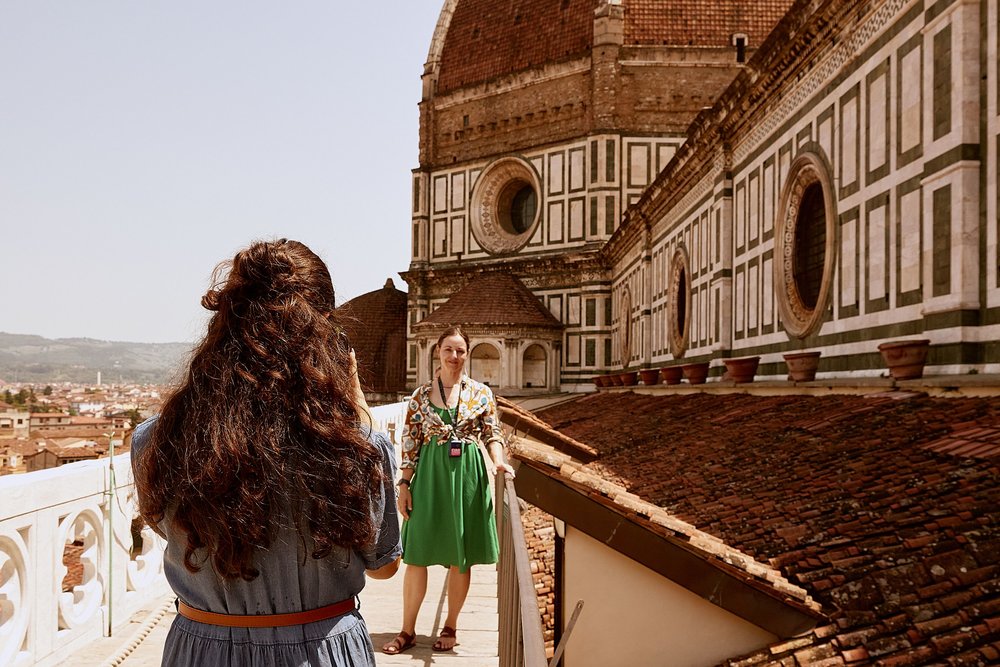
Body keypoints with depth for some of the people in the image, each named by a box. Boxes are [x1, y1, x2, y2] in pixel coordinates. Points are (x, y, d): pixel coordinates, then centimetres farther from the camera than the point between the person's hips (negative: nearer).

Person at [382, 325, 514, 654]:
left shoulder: (481, 392, 4)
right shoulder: (421, 395, 4)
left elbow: (492, 433, 5)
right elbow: (410, 443, 4)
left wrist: (497, 462, -14)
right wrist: (404, 484, -1)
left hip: (467, 474, 0)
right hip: (430, 474, 0)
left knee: (461, 556, 7)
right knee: (416, 554, 4)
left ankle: (450, 628, 23)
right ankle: (407, 630, 18)